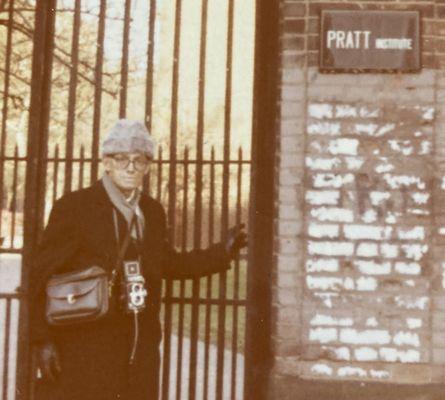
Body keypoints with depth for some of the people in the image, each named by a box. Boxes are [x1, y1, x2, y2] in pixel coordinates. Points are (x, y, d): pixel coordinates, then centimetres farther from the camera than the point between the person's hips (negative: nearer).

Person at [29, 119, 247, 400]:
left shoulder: (153, 212, 12)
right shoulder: (73, 207, -5)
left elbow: (167, 264, 26)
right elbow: (42, 276, -6)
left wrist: (223, 252, 20)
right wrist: (43, 340, -11)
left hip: (139, 353, 5)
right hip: (82, 351, -5)